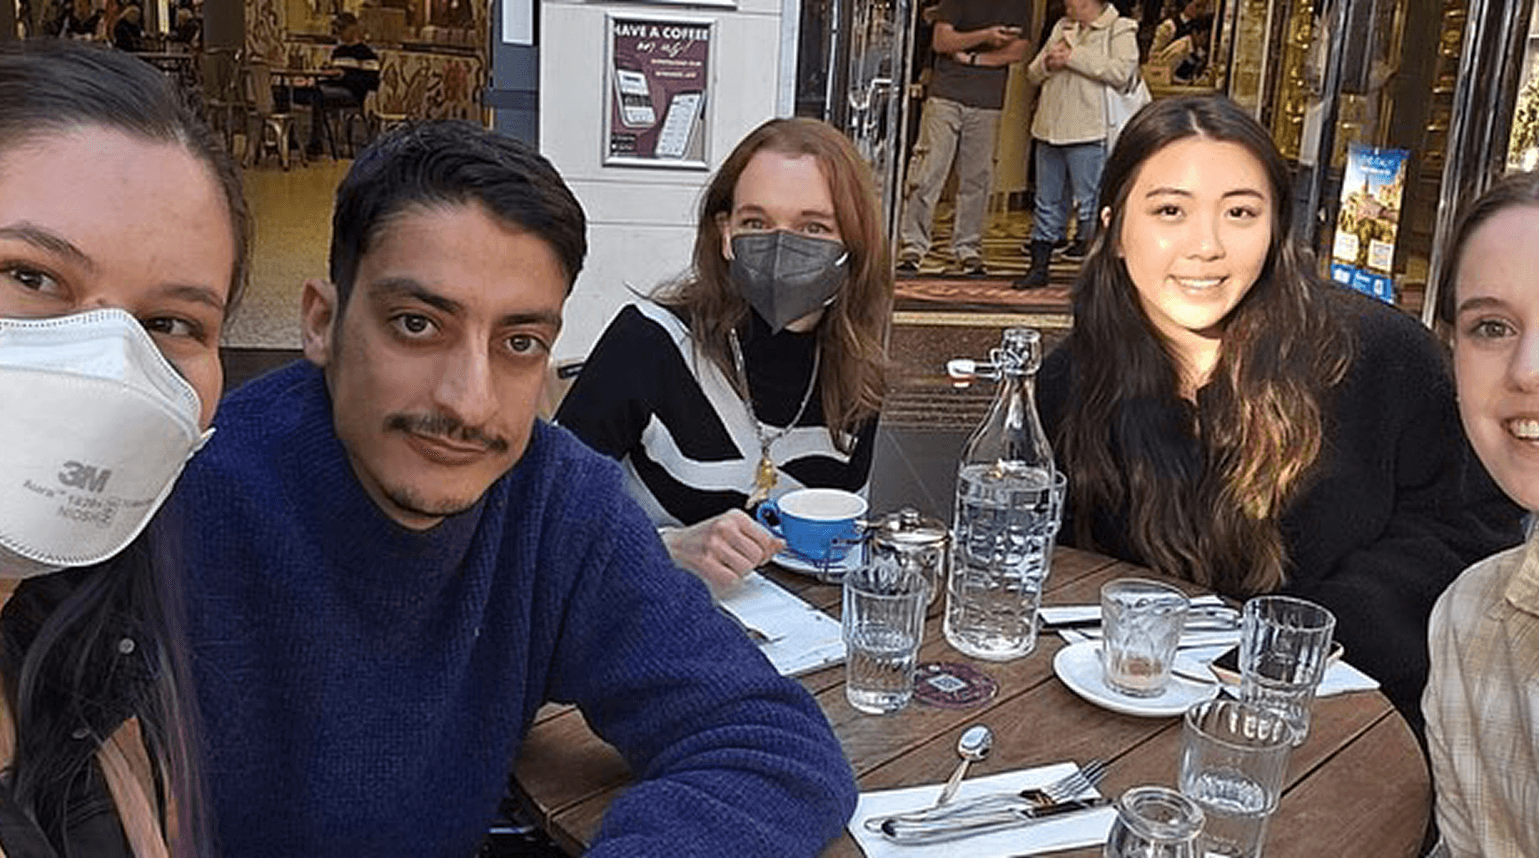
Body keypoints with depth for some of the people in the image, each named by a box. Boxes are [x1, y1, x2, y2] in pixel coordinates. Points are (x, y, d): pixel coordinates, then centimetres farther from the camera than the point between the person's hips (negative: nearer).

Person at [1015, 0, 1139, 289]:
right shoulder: (1062, 27, 19)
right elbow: (1032, 73, 18)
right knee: (1047, 203, 12)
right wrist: (1048, 63, -5)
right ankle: (1039, 268, 21)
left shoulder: (1120, 30, -1)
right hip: (1049, 130, 6)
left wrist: (1073, 57, -16)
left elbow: (1121, 72, -18)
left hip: (1088, 135, -6)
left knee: (1090, 204, -6)